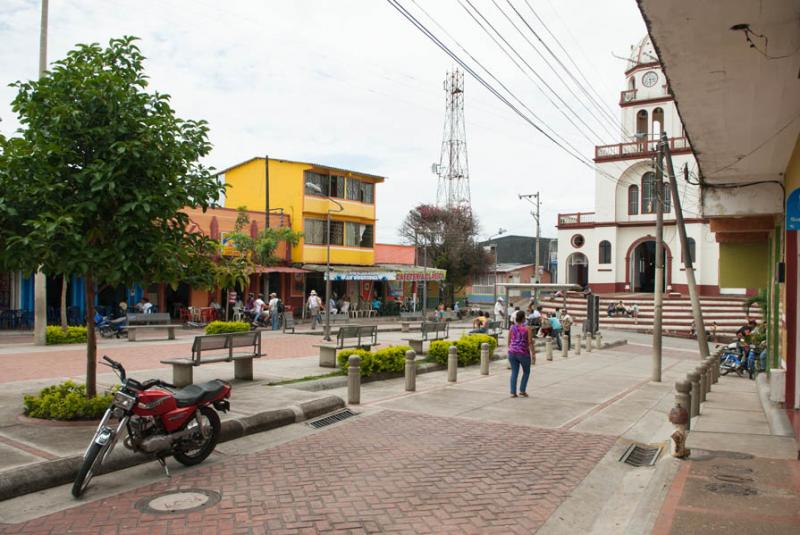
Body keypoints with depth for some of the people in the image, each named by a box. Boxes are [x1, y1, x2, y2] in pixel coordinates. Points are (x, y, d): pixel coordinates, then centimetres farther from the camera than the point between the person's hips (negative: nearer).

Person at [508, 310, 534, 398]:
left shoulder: (512, 327, 4)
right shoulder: (527, 328, -8)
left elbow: (509, 341, 8)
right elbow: (530, 342, -10)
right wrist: (533, 354, -6)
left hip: (512, 352, 3)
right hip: (523, 353, -3)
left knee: (514, 372, 8)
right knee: (526, 372, 16)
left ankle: (513, 392, 5)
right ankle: (522, 390, 12)